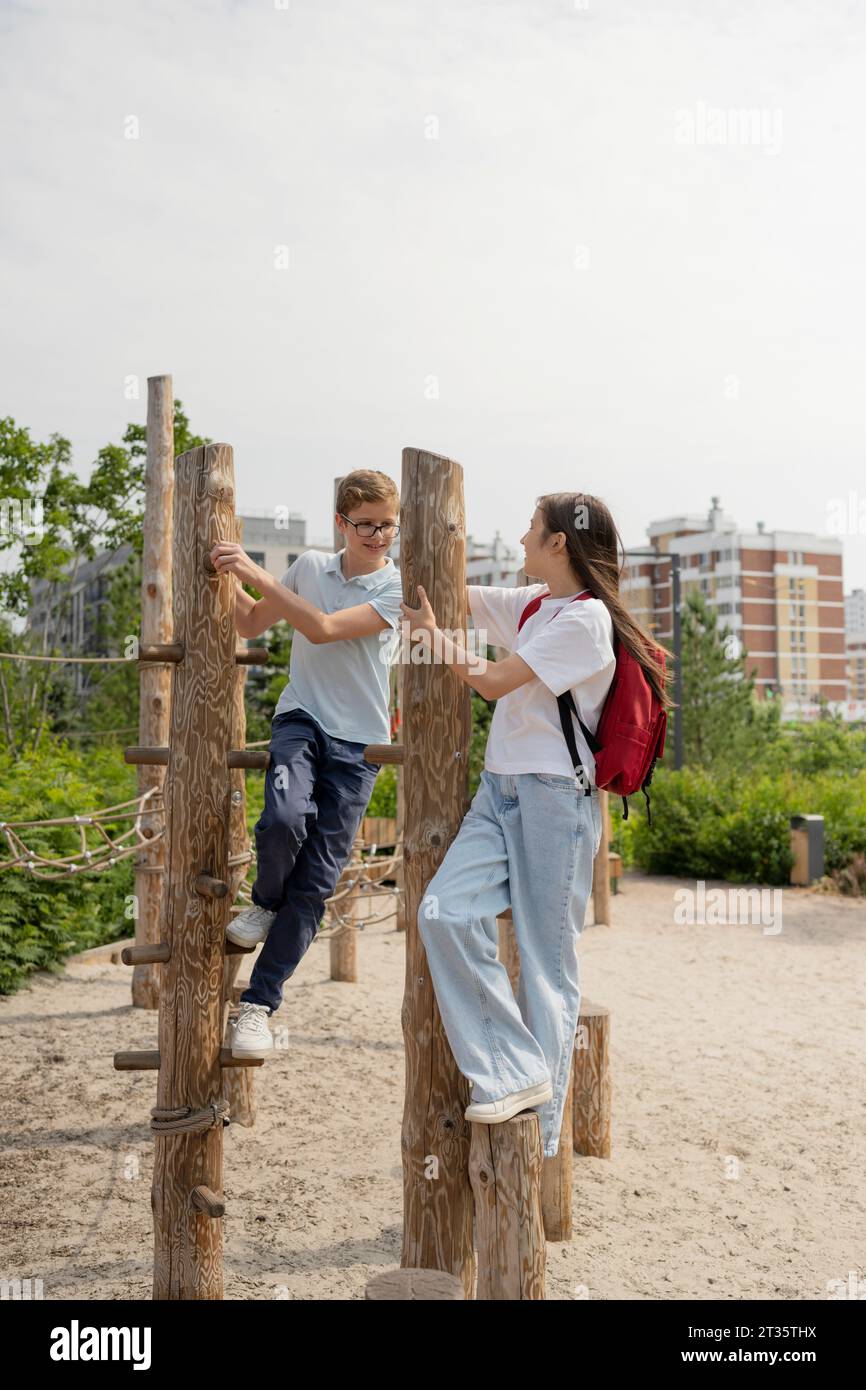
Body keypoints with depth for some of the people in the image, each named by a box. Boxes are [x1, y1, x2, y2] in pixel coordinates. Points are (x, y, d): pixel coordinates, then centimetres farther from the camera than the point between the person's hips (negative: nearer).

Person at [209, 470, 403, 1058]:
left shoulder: (398, 587, -2)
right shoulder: (311, 566, 9)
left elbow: (322, 629, -15)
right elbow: (251, 624, 23)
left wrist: (256, 573, -16)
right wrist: (226, 579, 6)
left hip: (357, 741, -1)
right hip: (301, 718, 2)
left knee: (316, 882, -4)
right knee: (283, 818, -30)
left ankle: (260, 1002, 8)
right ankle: (266, 903, 4)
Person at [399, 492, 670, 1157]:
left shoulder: (584, 618, -10)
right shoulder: (532, 604, 15)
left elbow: (495, 682, -11)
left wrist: (435, 633, 2)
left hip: (556, 797, -7)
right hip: (500, 790, 7)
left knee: (546, 960, -2)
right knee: (445, 912, -14)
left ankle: (540, 1139, 7)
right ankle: (515, 1071, -6)